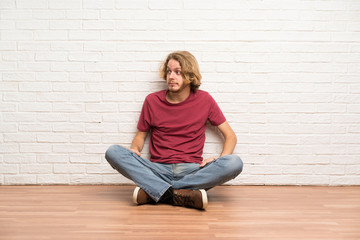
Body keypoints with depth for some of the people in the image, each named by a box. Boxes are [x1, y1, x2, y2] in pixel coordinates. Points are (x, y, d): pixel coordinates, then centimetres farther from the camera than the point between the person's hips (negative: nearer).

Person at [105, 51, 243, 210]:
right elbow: (141, 134, 18)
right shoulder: (152, 100, 7)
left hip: (192, 170, 0)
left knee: (235, 163, -29)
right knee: (113, 152, -23)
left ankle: (152, 191, -29)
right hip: (158, 170, 1)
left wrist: (222, 159, -11)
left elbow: (230, 136, 9)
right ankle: (185, 194, -33)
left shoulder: (204, 100, 5)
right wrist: (134, 149, -5)